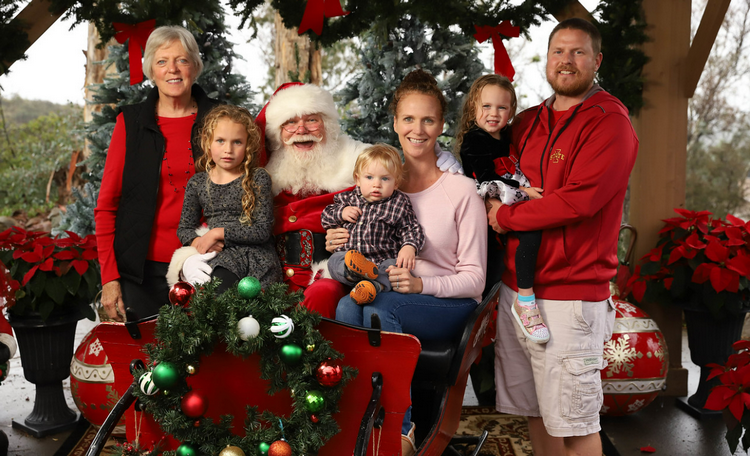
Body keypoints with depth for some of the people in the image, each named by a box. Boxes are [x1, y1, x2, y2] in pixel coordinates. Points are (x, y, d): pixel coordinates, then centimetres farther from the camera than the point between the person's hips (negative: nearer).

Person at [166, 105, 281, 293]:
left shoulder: (258, 178, 3)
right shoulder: (197, 183, 14)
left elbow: (263, 230, -4)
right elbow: (184, 228, 18)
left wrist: (218, 232, -9)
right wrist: (196, 242, -6)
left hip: (256, 256, -1)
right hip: (220, 256, 1)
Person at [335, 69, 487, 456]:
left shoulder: (461, 190, -5)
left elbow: (474, 278, -5)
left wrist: (421, 284, -23)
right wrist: (340, 242, -6)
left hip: (449, 306, -3)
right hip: (387, 298, 3)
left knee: (376, 307, -33)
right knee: (347, 305, -31)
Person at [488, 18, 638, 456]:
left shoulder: (610, 122, -7)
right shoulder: (528, 122, 14)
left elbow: (580, 200, -20)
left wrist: (505, 217, -9)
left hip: (570, 297, -6)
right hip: (515, 289, 7)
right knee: (534, 411, 14)